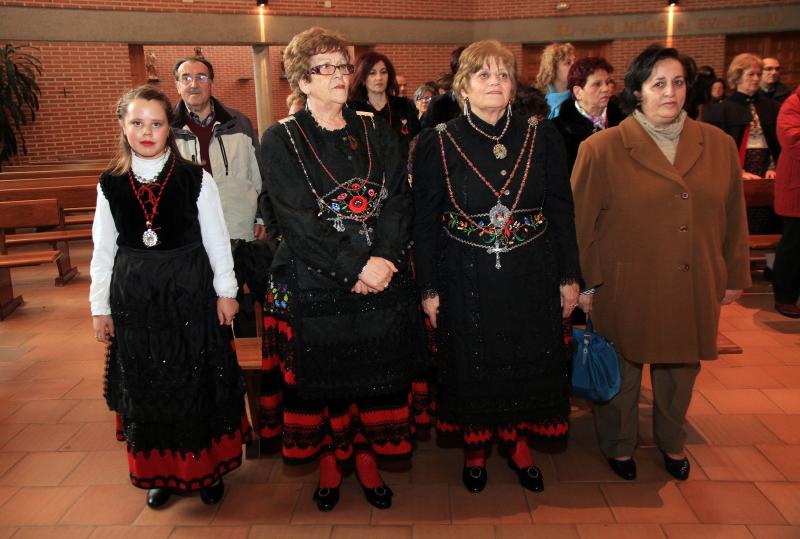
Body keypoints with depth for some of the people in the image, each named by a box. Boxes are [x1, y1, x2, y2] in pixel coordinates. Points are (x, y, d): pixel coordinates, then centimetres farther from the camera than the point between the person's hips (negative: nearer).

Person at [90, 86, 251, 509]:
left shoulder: (195, 179, -6)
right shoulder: (110, 184, 1)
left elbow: (216, 240, -1)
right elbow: (103, 250, 5)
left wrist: (225, 291, -2)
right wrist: (100, 306, 5)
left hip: (189, 294, -2)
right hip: (134, 298, 2)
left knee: (198, 382, 8)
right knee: (144, 385, 12)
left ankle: (206, 467, 27)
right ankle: (159, 471, 31)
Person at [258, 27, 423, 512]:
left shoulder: (376, 130, 8)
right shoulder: (282, 140, -1)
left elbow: (399, 199, 0)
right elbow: (297, 220, -11)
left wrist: (384, 261, -14)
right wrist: (355, 266, -18)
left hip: (384, 278, 3)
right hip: (314, 285, -2)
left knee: (378, 372, 10)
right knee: (322, 375, 9)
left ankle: (368, 458, 30)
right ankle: (330, 461, 31)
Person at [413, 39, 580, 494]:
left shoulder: (543, 137, -1)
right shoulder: (438, 144, -6)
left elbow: (562, 211, 3)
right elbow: (425, 223, -3)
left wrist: (569, 276, 3)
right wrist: (429, 288, -4)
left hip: (531, 280, 2)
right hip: (466, 281, -1)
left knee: (528, 363, 14)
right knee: (472, 366, 13)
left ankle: (519, 444, 38)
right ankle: (476, 448, 36)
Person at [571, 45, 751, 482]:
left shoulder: (718, 145, 2)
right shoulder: (602, 149, -9)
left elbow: (733, 217, 9)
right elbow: (580, 223, -7)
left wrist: (734, 276, 11)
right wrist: (585, 284, -6)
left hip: (694, 289, 4)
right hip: (625, 288, -3)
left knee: (681, 370, 20)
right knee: (622, 372, 13)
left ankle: (671, 443, 45)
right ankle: (618, 446, 38)